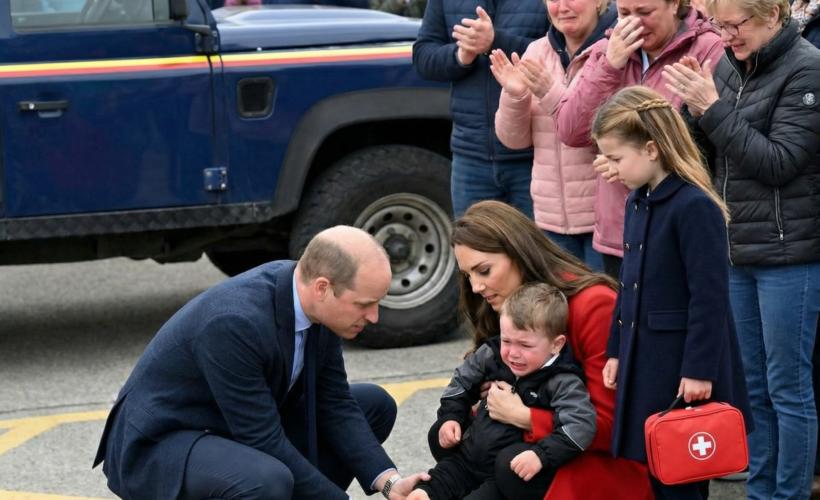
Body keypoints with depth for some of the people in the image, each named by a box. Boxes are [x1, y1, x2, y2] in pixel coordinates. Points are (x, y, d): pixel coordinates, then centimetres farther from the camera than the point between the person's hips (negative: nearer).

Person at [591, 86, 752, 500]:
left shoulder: (695, 207, -18)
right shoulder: (637, 202, 10)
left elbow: (710, 296, -19)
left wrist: (699, 371, -20)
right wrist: (616, 352, 17)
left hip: (684, 362, -8)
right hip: (644, 359, 9)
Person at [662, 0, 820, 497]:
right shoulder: (729, 67, 8)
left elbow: (779, 162, -16)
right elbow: (707, 159, 12)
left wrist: (713, 108, -18)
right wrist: (696, 111, -7)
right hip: (737, 250, 7)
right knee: (752, 386, 14)